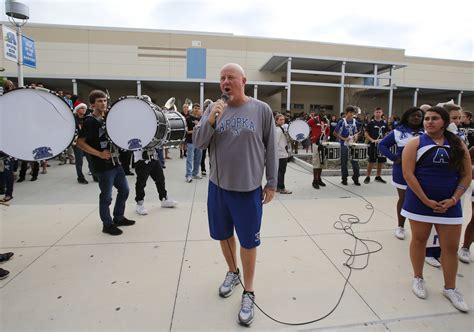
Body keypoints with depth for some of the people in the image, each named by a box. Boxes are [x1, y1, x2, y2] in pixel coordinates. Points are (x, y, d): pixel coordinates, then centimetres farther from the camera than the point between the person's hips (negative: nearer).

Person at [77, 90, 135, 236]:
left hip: (115, 162, 8)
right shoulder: (89, 121, -11)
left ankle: (118, 218, 31)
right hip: (103, 166, -8)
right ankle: (107, 224, 18)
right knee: (106, 196, 2)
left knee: (124, 190, 15)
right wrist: (99, 154, -21)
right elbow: (80, 142, -15)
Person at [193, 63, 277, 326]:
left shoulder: (262, 110, -4)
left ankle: (248, 293, 28)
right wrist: (210, 121, -19)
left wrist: (271, 183, -1)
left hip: (249, 188, -3)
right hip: (218, 185, 3)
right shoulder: (214, 109, 2)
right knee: (224, 234, 18)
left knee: (248, 241, 8)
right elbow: (198, 143, -1)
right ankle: (233, 272, 45)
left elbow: (271, 149, -1)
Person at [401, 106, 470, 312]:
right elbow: (408, 174, -12)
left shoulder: (458, 145, 5)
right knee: (419, 240, 11)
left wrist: (453, 199, -8)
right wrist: (426, 200, -15)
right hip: (420, 202, -2)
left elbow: (467, 175, 5)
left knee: (451, 247, 10)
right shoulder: (415, 143, -5)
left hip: (449, 204, 3)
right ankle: (418, 279, 30)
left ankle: (450, 288, 28)